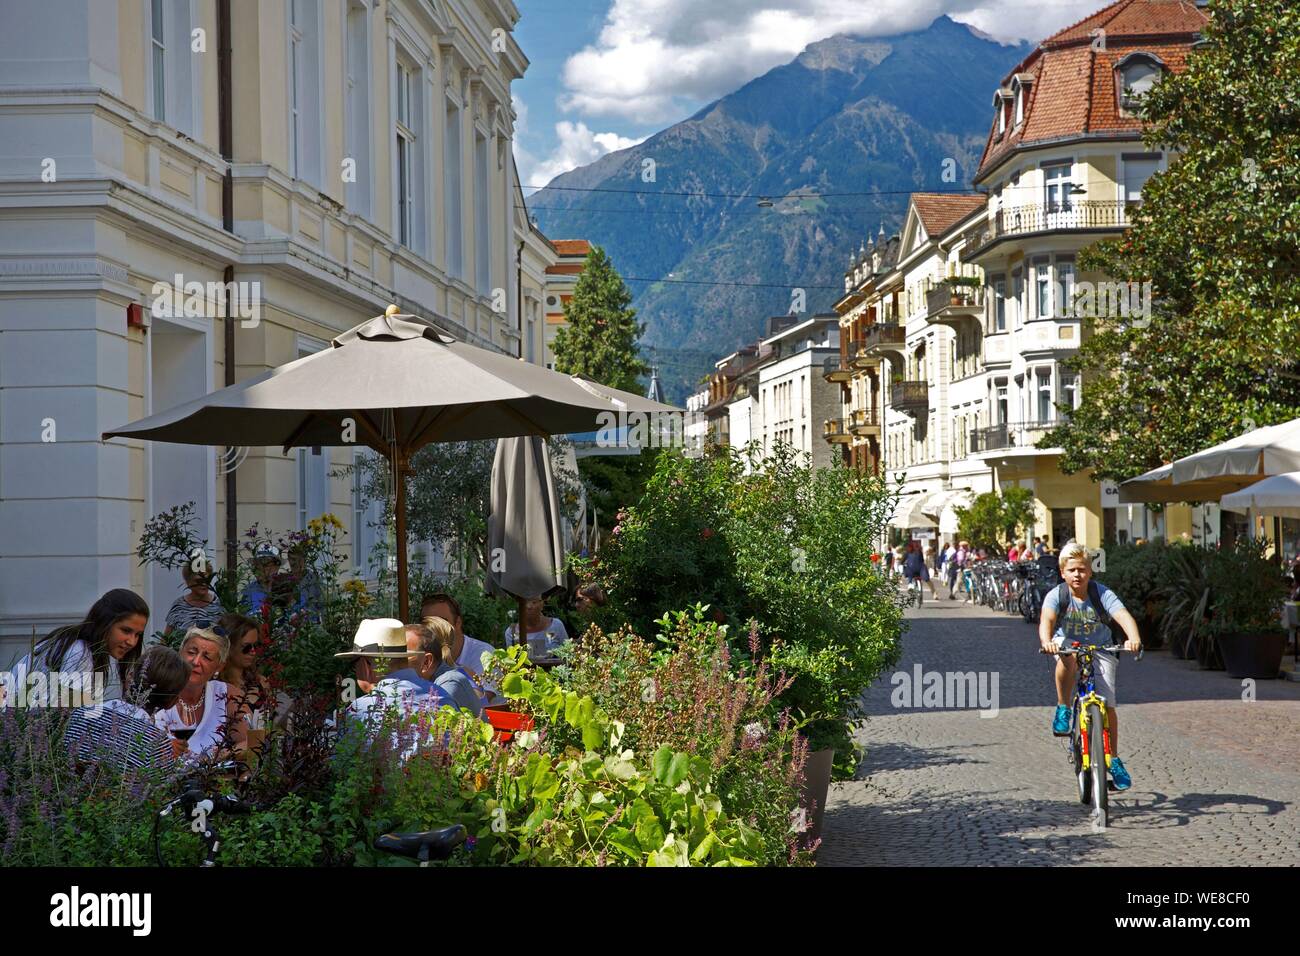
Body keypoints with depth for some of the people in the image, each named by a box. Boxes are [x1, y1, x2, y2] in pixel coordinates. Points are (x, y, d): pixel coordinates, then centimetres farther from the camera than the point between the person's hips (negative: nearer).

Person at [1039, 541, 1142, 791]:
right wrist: (1046, 641, -54)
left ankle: (1114, 760, 5)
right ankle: (1063, 709, -20)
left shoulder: (1103, 594, -16)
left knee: (1108, 703, -10)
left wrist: (1134, 639, -52)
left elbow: (1124, 617, -31)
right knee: (1068, 656, -39)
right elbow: (1046, 621, -32)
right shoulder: (1056, 596, -15)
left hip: (1100, 650, 1)